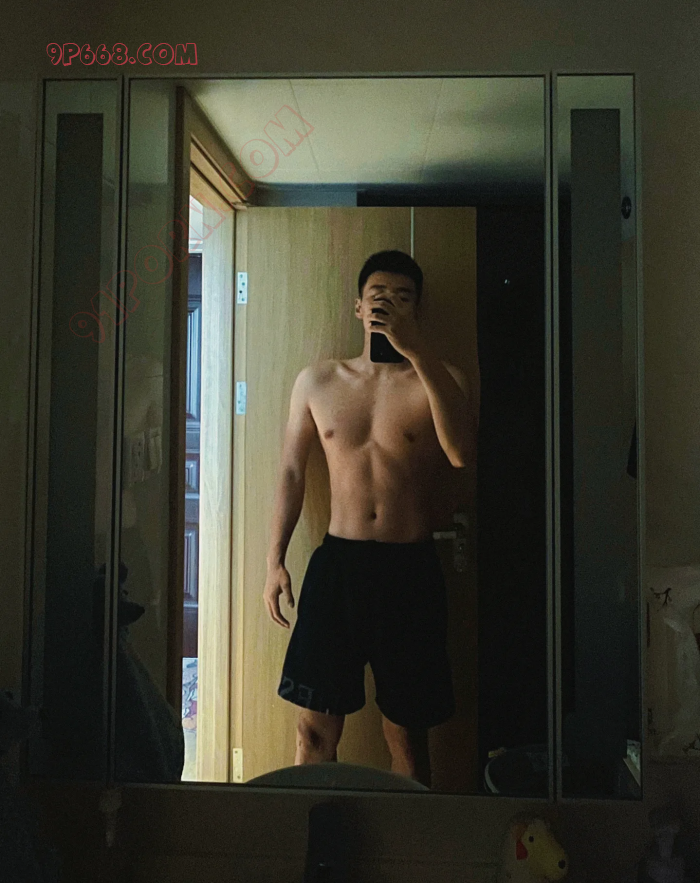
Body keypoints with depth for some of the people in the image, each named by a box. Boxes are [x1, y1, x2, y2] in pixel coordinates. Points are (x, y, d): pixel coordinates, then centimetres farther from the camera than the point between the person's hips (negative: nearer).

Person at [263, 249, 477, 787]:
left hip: (412, 567, -1)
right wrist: (275, 560, 6)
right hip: (337, 562, 1)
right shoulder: (317, 381, 8)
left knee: (408, 734, 11)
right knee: (316, 728, 7)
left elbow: (462, 453, -19)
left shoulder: (441, 379, 1)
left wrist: (416, 350, -23)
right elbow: (292, 473, 12)